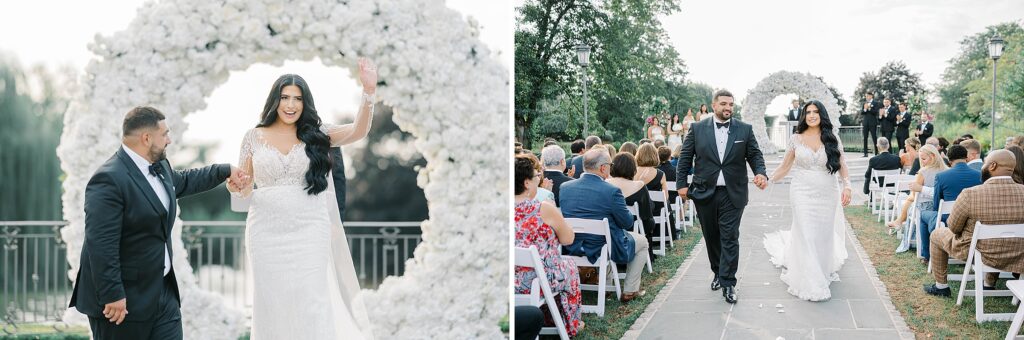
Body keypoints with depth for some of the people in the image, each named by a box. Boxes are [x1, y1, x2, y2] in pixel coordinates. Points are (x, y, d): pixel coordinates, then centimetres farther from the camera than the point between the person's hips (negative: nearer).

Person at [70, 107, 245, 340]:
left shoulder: (159, 166, 9)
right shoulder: (109, 180, -21)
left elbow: (182, 181, 34)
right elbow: (101, 244, -24)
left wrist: (225, 171, 37)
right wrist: (112, 295, -25)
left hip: (163, 292, 9)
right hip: (123, 298, -9)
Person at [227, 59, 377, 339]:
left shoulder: (316, 134, 4)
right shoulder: (255, 136, 7)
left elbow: (358, 131, -12)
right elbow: (242, 188, 12)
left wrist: (369, 92, -26)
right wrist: (234, 187, -12)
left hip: (309, 231, -1)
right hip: (267, 232, 1)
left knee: (312, 303, -4)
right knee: (272, 304, 7)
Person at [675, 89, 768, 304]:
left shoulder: (744, 130, 3)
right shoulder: (698, 129, 2)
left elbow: (755, 155, 3)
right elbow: (685, 158, 4)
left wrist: (761, 173, -16)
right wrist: (682, 184, -1)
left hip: (733, 194, -1)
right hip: (704, 193, 1)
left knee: (730, 238, -4)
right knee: (711, 237, 12)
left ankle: (728, 284, -2)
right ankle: (718, 273, 30)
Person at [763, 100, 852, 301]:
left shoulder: (832, 140, 3)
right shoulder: (796, 139, 3)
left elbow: (842, 166, 3)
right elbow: (785, 167, 10)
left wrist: (846, 186, -12)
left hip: (827, 194, 1)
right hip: (803, 194, -1)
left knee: (824, 236, 6)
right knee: (806, 236, -6)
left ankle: (822, 273, 30)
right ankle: (811, 284, 0)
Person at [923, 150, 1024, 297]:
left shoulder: (970, 194, -25)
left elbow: (953, 228, -10)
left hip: (980, 255, -3)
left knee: (937, 235, 24)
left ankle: (941, 286, 33)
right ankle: (989, 284, 48)